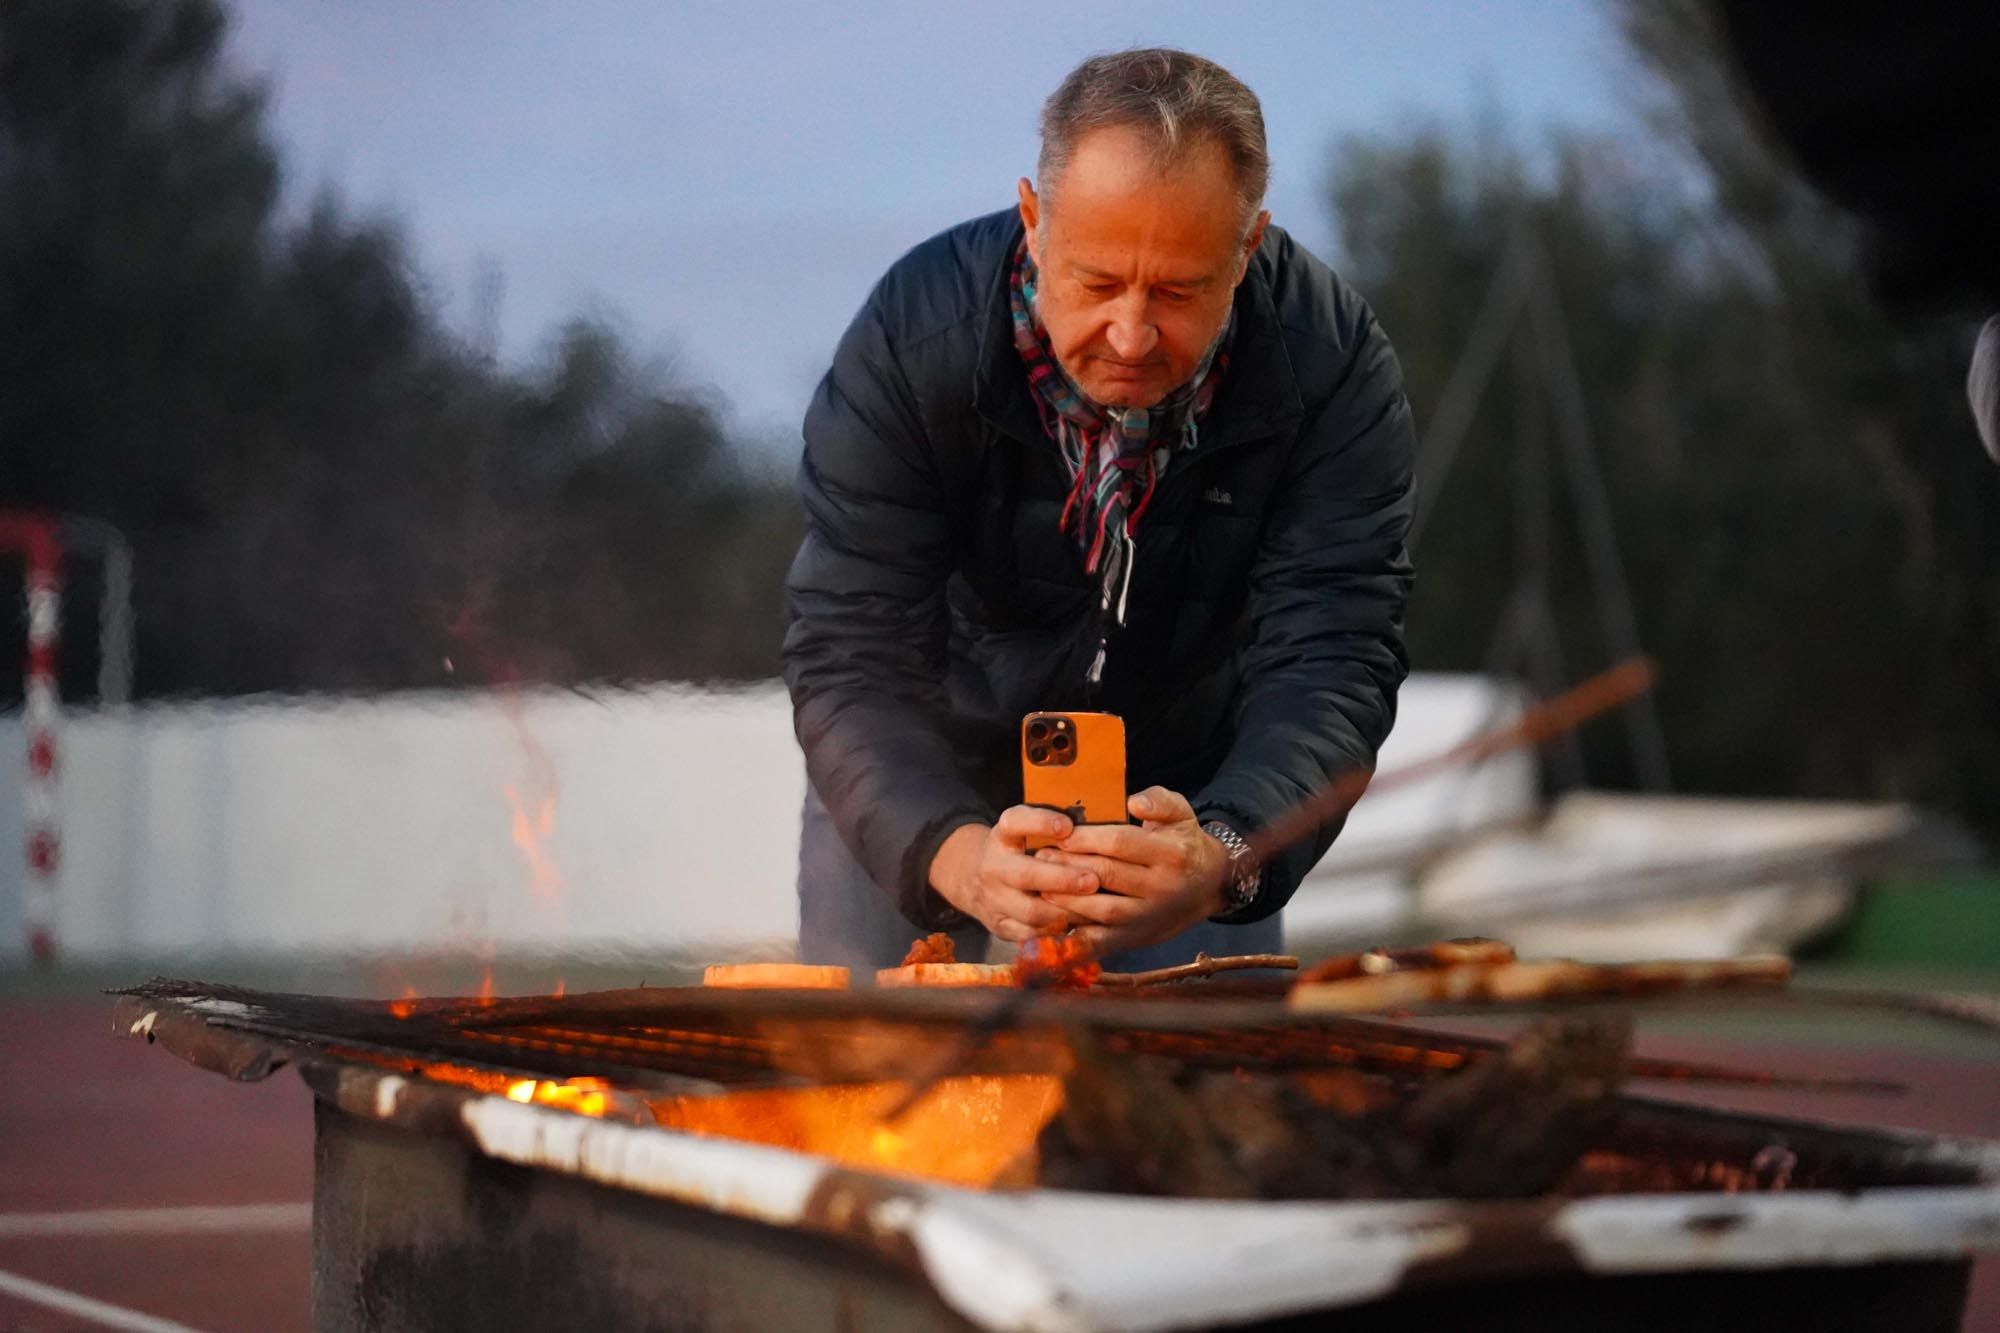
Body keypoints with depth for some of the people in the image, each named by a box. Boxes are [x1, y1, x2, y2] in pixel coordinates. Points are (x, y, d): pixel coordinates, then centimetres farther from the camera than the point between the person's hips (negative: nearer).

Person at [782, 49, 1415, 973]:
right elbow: (850, 655, -31)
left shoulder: (1332, 367, -26)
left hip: (1187, 807, 1)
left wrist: (1222, 858, -52)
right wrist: (957, 854, -51)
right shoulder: (911, 337, -28)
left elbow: (1328, 663, -30)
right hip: (915, 807, 0)